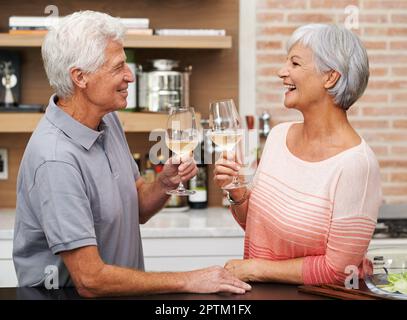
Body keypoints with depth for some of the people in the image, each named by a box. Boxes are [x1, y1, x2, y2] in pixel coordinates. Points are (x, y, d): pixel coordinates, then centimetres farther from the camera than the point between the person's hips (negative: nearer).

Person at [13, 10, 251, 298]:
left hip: (122, 294, 7)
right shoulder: (56, 159, -22)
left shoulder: (109, 121, 5)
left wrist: (166, 183, -6)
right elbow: (90, 279, -22)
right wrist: (187, 281, -15)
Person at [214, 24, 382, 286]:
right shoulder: (279, 135, 3)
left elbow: (337, 270, -15)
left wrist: (255, 268, -9)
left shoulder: (356, 164, -18)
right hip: (260, 294, 7)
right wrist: (238, 193, -4)